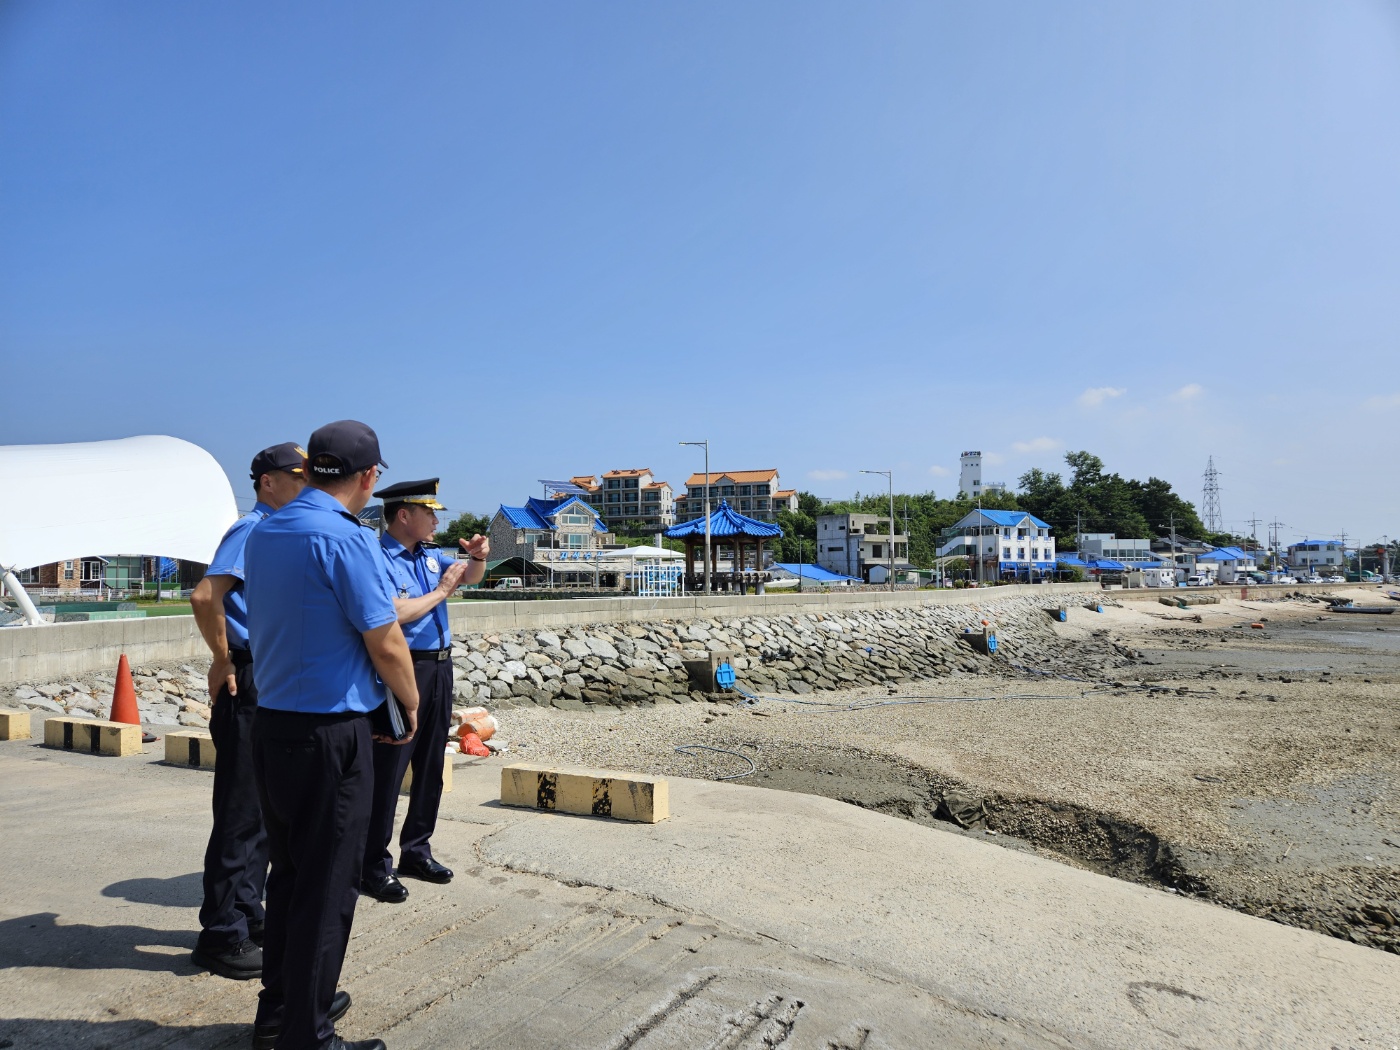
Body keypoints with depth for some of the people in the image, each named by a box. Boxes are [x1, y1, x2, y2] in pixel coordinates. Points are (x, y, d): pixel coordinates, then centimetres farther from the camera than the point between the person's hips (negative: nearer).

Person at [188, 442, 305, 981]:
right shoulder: (253, 529, -14)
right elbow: (204, 597, -27)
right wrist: (223, 661, -16)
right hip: (249, 685, -9)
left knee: (263, 808, 17)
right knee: (240, 810, -1)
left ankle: (247, 914, 30)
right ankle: (222, 934, 11)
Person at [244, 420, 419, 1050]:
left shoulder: (262, 533, 7)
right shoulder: (346, 538, -17)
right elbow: (386, 645, -16)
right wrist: (410, 705, 1)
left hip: (269, 725, 8)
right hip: (329, 732, -8)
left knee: (289, 874, 20)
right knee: (327, 887, 5)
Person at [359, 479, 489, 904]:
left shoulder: (430, 556, 11)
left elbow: (471, 577, 23)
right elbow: (395, 613, -24)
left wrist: (478, 557, 1)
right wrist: (441, 591, -12)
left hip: (439, 669, 9)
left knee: (431, 767, 15)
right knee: (388, 770, -2)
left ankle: (416, 852, 27)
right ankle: (374, 866, 8)